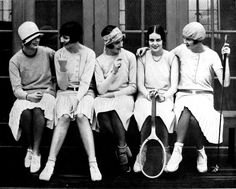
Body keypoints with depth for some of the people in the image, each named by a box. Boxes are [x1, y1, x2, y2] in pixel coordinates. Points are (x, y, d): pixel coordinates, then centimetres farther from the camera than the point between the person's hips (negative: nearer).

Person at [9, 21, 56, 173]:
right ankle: (29, 149, -12)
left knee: (38, 110, -36)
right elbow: (16, 89, -7)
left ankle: (36, 153, -28)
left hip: (46, 93, 0)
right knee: (25, 112, -35)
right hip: (25, 96, 0)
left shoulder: (47, 52, 3)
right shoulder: (15, 61, 0)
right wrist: (28, 96, -28)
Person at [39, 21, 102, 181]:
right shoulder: (59, 54, 3)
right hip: (65, 92, 1)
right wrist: (62, 68, -19)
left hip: (84, 92, -1)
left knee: (82, 116, -32)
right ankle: (50, 163, -34)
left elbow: (85, 81, -8)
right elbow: (62, 85, 0)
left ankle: (93, 164, -36)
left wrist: (77, 100, -22)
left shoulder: (89, 54, -2)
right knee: (64, 117, -30)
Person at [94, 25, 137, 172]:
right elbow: (101, 90, -6)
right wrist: (113, 72, -16)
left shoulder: (129, 57, 2)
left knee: (115, 111, -34)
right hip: (105, 99, 1)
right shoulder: (99, 61, 2)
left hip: (124, 96, -1)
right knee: (102, 115, -32)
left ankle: (121, 149, -16)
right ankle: (124, 146, -13)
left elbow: (133, 87, 2)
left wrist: (113, 94, -9)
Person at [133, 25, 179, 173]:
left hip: (165, 96, 0)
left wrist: (165, 95, -19)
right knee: (147, 113, -33)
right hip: (145, 96, 0)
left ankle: (165, 152, -18)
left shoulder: (171, 57, 6)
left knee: (162, 112, -34)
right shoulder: (143, 57, 8)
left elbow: (174, 84, 0)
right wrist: (147, 94, -16)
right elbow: (140, 84, 4)